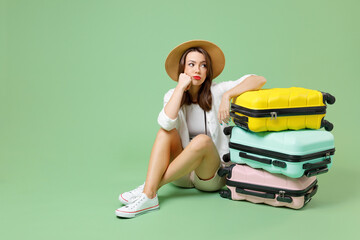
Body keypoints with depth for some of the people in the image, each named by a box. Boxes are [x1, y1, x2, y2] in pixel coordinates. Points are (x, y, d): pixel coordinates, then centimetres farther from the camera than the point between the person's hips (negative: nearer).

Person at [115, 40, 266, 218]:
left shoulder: (216, 92, -4)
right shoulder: (173, 95, 1)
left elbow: (259, 80, -14)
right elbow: (166, 122, -22)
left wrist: (228, 95, -27)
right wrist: (181, 86, -16)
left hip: (211, 175, -2)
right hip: (181, 175, 2)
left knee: (202, 140, -32)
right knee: (165, 131, -22)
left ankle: (149, 188, -25)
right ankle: (148, 197, -35)